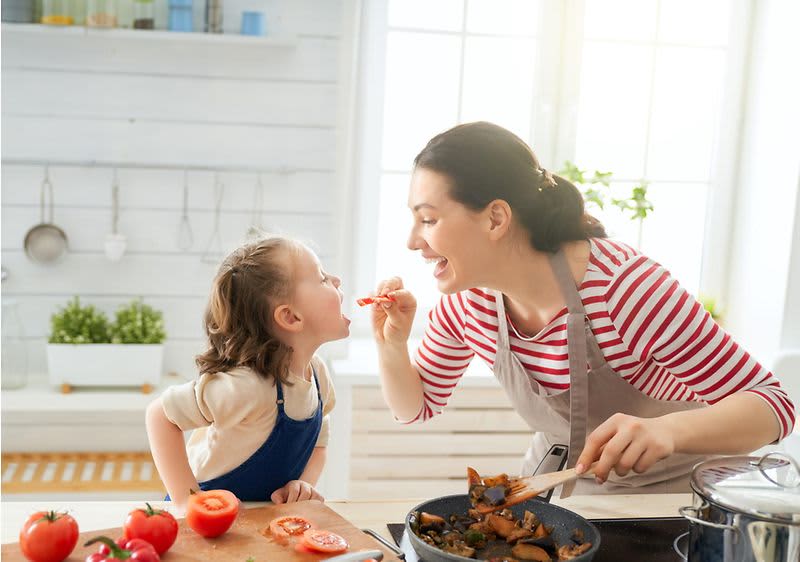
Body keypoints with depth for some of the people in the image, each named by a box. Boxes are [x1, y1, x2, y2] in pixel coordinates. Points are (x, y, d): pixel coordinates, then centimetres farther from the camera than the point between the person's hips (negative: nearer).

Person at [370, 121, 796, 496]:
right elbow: (418, 407, 2)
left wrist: (667, 430, -47)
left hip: (661, 490, 1)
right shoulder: (467, 300, -17)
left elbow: (773, 402, -29)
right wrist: (391, 348, -20)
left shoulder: (626, 288, -36)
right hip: (555, 481, -1)